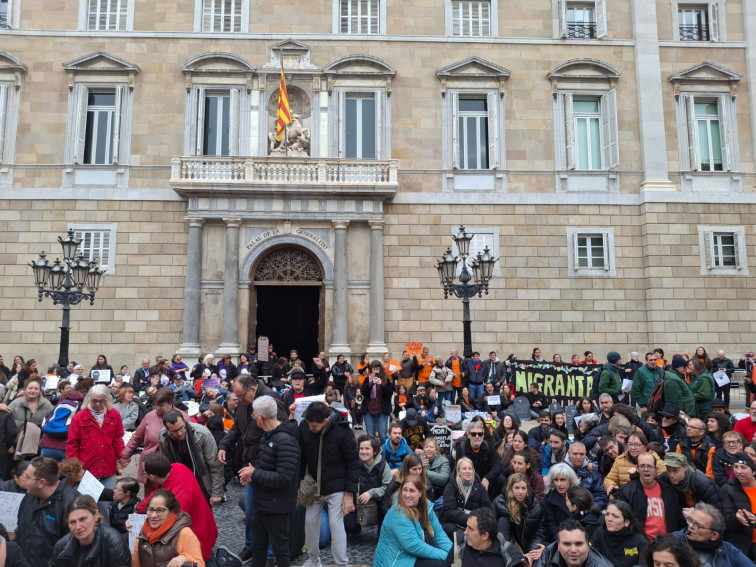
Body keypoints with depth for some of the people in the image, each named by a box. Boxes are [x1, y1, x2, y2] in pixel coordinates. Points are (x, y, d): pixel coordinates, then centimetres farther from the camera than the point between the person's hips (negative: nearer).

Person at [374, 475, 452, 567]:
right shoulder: (398, 514, -24)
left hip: (415, 557, 7)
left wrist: (453, 552, -14)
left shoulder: (426, 506, -2)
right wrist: (444, 555, -25)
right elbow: (414, 546, -28)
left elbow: (438, 532, 2)